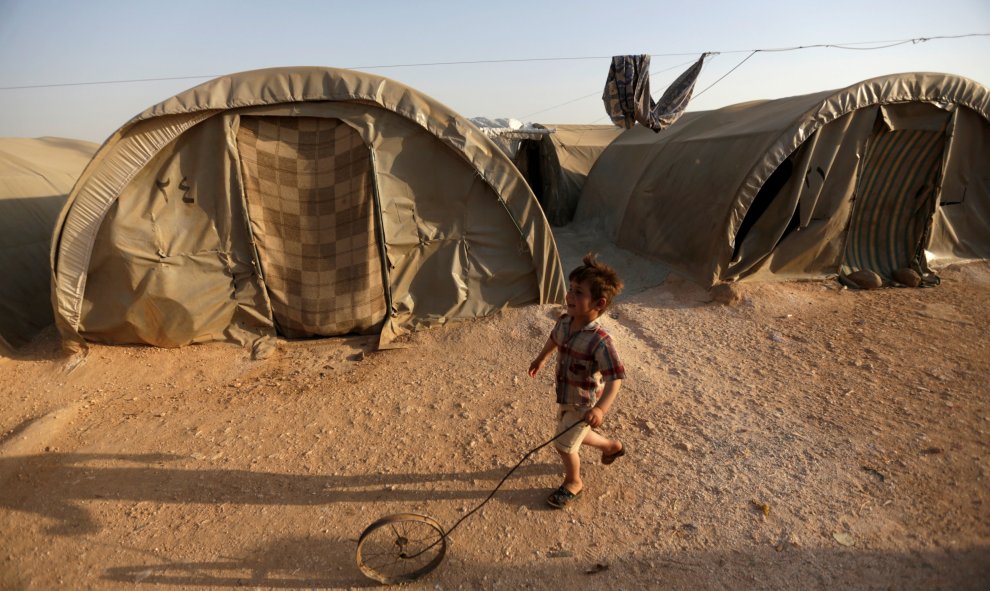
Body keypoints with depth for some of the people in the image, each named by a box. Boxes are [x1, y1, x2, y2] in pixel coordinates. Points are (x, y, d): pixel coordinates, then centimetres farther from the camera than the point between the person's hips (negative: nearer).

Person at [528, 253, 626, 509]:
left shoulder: (599, 341, -34)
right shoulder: (564, 321, -12)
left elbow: (615, 377, -33)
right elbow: (554, 338, 11)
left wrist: (601, 408, -46)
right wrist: (541, 358, 26)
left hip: (584, 404, -7)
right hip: (564, 397, 7)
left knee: (564, 444, 7)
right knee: (574, 436, 28)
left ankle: (573, 483, 38)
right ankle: (613, 446, 55)